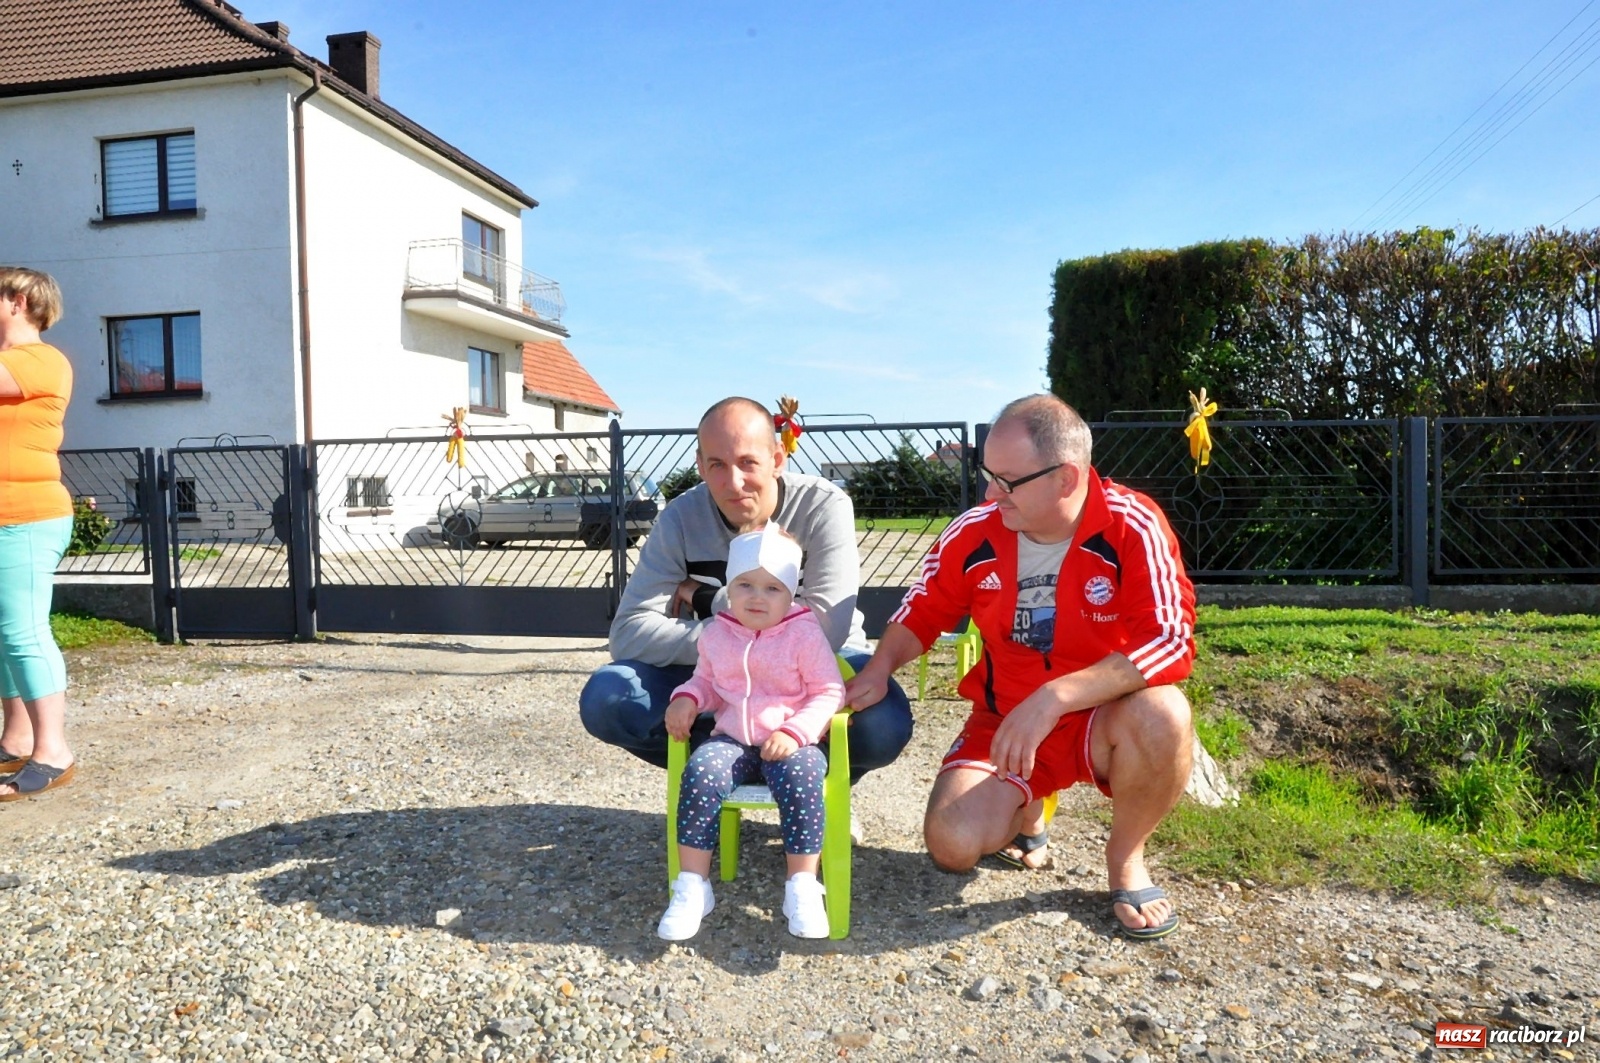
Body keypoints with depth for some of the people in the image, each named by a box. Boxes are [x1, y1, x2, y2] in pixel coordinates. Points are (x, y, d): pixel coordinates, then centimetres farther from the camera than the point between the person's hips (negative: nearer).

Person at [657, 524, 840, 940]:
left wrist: (794, 732, -18)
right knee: (700, 773, -28)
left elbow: (829, 691, -4)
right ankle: (692, 887, -19)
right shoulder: (717, 634, 8)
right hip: (731, 740, 3)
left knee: (800, 777, -35)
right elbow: (707, 680, 23)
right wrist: (687, 697, -1)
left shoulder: (803, 633, -4)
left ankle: (803, 888, -22)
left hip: (789, 743, -3)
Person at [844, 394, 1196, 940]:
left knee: (1161, 713, -36)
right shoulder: (974, 533, -11)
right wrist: (878, 671, -14)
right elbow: (922, 612, 5)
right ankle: (1026, 804, 20)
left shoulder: (1132, 527, -20)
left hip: (1101, 717, -2)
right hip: (1005, 720, 2)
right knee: (952, 845, -18)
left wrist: (1055, 697, -36)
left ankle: (1125, 857, -4)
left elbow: (1172, 641, -28)